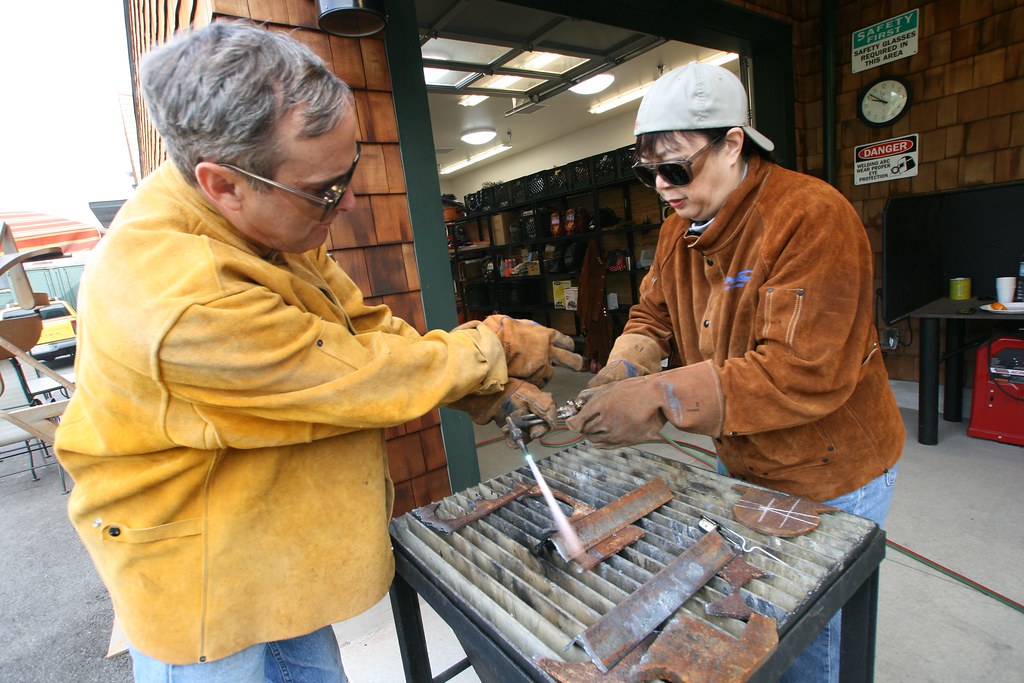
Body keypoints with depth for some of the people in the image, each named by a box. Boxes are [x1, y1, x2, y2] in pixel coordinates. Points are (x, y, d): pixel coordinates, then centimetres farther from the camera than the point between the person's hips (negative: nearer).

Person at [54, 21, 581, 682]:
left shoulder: (273, 220, -8)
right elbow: (359, 377, -30)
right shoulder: (182, 294, -36)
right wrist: (496, 349, -16)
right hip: (205, 580, -7)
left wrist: (492, 392, -10)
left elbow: (367, 326, -4)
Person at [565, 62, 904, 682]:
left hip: (828, 480, -6)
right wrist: (623, 373, -17)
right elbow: (653, 314, 4)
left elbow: (805, 373, -31)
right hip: (741, 465, 7)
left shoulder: (810, 217, -25)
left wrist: (660, 393, -35)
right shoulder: (681, 228, 0)